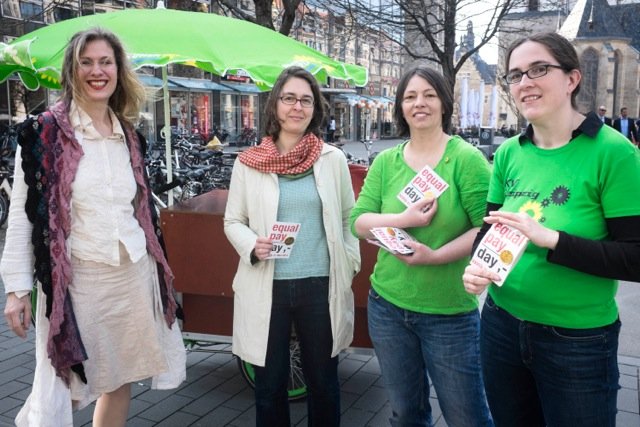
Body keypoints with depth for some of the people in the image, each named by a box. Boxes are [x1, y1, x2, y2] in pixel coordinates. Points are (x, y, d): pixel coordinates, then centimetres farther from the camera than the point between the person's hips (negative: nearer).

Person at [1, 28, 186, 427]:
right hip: (76, 277, -4)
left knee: (121, 379, 14)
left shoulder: (130, 136, 9)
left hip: (134, 274, 5)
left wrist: (158, 268, 16)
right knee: (63, 390, 5)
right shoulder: (45, 131, -5)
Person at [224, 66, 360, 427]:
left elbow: (348, 218, 7)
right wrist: (253, 245, -16)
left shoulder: (333, 159, 1)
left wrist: (350, 266, 1)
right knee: (270, 384, 13)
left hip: (321, 284, 1)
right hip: (267, 286, 0)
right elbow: (233, 221, 3)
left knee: (324, 380, 16)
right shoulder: (248, 162, -2)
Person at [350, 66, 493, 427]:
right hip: (388, 306, 4)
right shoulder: (385, 161, 3)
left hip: (450, 313, -4)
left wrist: (437, 255, -25)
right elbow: (359, 222, -3)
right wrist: (403, 219, -20)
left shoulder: (466, 158, -9)